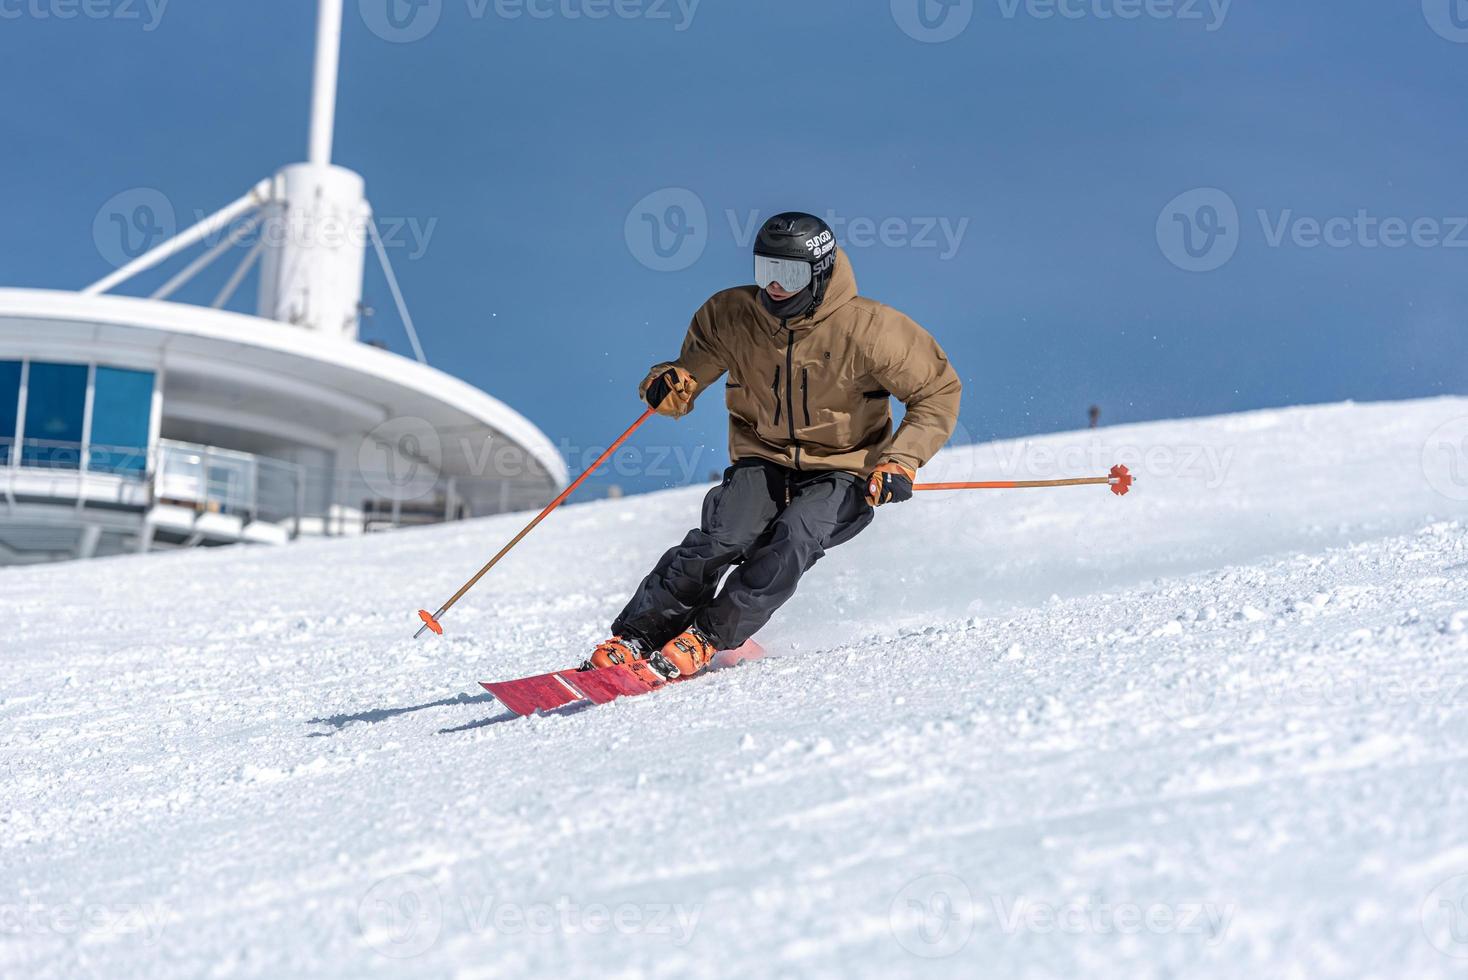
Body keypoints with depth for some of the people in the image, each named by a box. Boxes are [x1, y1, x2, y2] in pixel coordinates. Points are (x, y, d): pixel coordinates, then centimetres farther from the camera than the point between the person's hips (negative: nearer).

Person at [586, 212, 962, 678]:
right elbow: (692, 371, 4)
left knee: (793, 539, -31)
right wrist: (669, 383, -22)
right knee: (722, 538, -25)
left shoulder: (866, 328, -17)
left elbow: (940, 391, -9)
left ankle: (707, 636, -19)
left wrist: (901, 461, -20)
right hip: (763, 460, 2)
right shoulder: (731, 316, -9)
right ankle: (633, 637, -16)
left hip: (843, 471, -2)